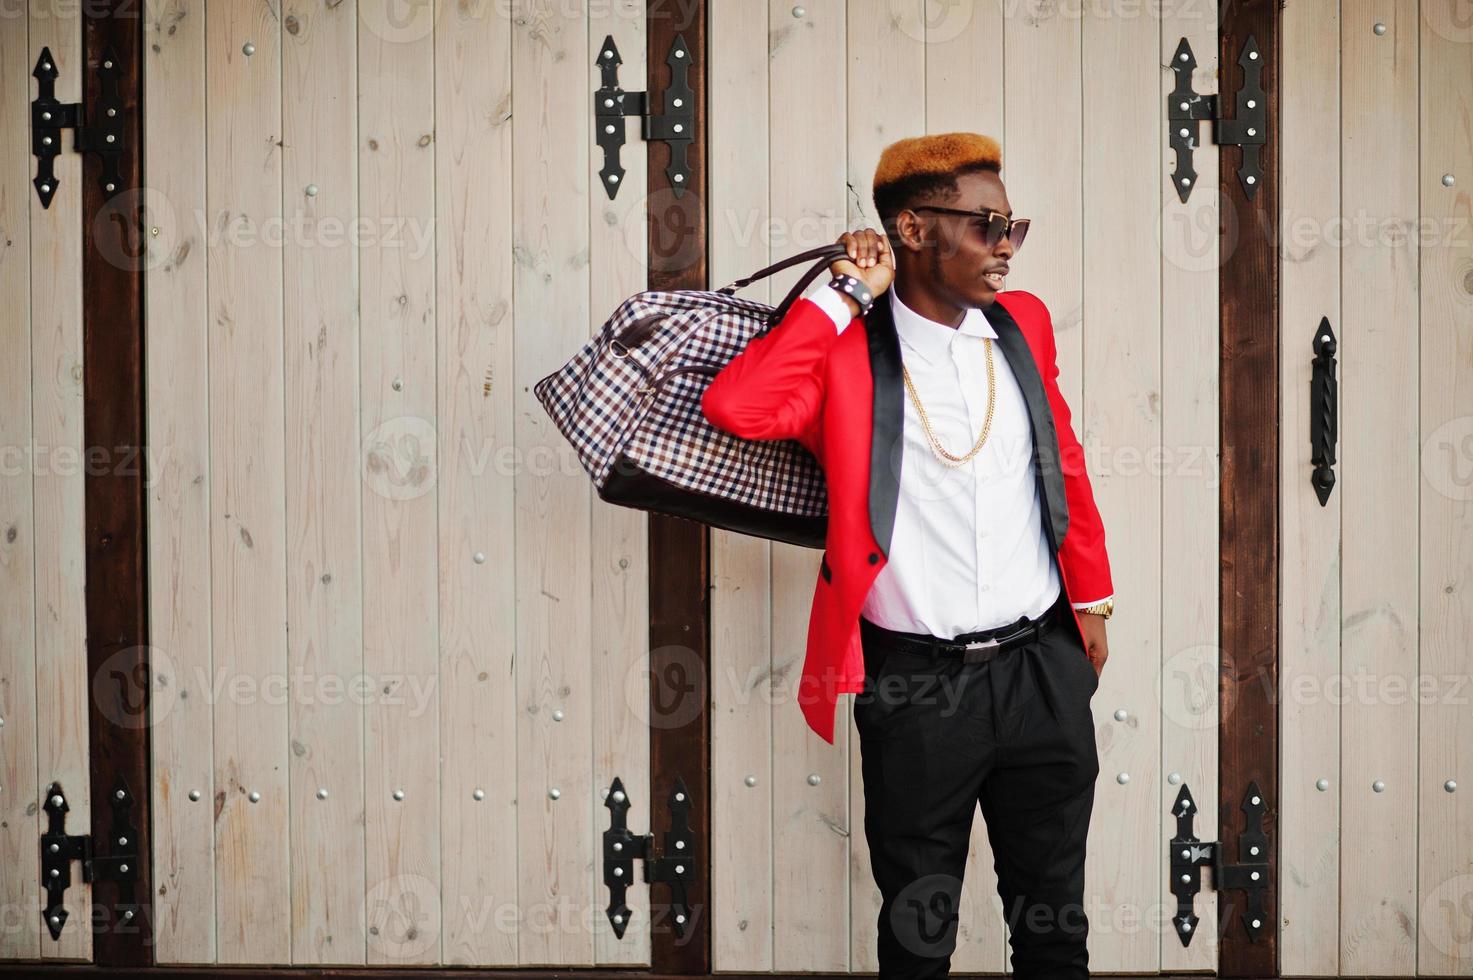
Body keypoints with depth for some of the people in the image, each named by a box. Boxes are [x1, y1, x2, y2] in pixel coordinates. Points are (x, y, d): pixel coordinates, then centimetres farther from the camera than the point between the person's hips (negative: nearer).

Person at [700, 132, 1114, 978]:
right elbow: (735, 405, -26)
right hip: (916, 682, -4)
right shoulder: (846, 349, -9)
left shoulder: (1024, 322, 5)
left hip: (1044, 664, 4)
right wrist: (846, 295, -18)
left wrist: (1091, 598, 18)